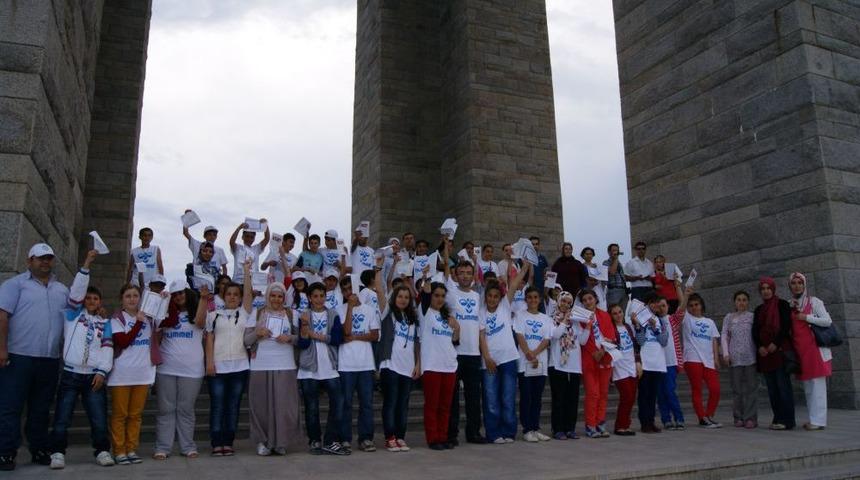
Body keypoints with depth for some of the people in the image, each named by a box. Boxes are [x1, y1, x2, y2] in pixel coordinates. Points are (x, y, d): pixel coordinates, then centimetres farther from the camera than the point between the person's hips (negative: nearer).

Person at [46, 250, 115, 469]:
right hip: (70, 374, -1)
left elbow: (107, 348, 5)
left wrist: (102, 371, -8)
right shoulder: (74, 314, 9)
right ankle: (58, 453, 13)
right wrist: (87, 264, -11)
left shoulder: (105, 323, 13)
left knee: (99, 419, 0)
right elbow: (77, 289, -4)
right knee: (62, 419, 0)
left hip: (94, 376, 1)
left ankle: (102, 451, 10)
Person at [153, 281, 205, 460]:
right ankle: (162, 447, 9)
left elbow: (200, 322, -18)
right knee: (165, 410, 4)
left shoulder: (195, 313, 4)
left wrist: (203, 298, -25)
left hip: (191, 369, -2)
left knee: (186, 410, 4)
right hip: (166, 369, 2)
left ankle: (188, 447, 10)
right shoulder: (167, 314, 13)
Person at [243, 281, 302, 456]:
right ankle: (262, 441, 14)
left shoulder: (290, 314, 9)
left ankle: (280, 442, 10)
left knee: (283, 405, -2)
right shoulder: (257, 314, 8)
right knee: (262, 405, 1)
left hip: (285, 366, 0)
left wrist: (289, 338, -9)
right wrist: (257, 332, -12)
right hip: (260, 365, 0)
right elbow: (246, 340, 6)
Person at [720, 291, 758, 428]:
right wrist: (726, 353, -2)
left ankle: (750, 417, 1)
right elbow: (724, 335, 7)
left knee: (751, 387, -1)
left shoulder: (752, 316, 7)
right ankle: (738, 417, 10)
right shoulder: (729, 317, 11)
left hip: (750, 356, -1)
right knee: (737, 388, 4)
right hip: (734, 357, 1)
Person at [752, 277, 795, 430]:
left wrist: (775, 343, -15)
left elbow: (786, 326, -8)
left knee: (783, 385, -9)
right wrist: (760, 346, -4)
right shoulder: (758, 310, 18)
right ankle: (777, 418, 7)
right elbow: (755, 331, 12)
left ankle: (787, 420, -7)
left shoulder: (782, 304, 2)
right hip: (765, 353, 6)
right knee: (772, 387, 4)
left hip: (781, 350, -6)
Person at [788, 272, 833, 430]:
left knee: (817, 384, -6)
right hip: (799, 350, 5)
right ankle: (813, 419, 14)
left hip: (815, 348, -5)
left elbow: (827, 321, -7)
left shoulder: (814, 301, 0)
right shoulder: (789, 305, 13)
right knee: (807, 386, 8)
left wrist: (807, 318, -10)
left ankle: (818, 420, -4)